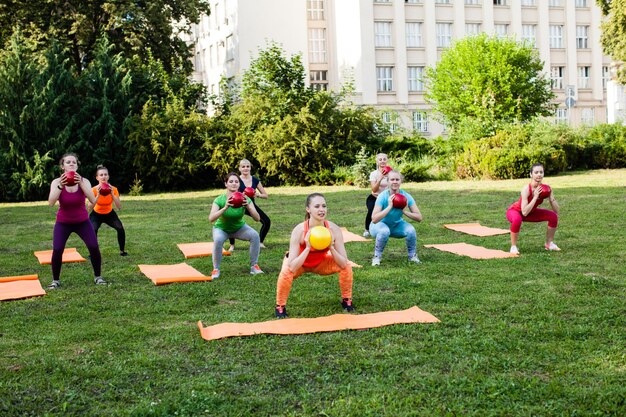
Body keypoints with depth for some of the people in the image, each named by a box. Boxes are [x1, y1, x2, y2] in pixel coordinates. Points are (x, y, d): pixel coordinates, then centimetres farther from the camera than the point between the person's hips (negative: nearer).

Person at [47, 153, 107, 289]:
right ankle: (55, 280, 4)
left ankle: (98, 277, 7)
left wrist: (81, 184, -38)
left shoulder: (84, 181, -13)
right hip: (63, 223, 0)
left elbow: (93, 201, -29)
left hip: (82, 221, 1)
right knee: (57, 250, -17)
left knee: (94, 247, -15)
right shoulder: (57, 182, -14)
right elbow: (51, 203, -29)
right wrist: (60, 186, -39)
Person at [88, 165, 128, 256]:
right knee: (93, 230, -28)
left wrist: (112, 194, -36)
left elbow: (119, 207, -27)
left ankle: (122, 251, 0)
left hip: (110, 214, 2)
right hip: (96, 214, -2)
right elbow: (90, 208, -34)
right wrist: (98, 195, -44)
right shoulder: (94, 190, -24)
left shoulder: (113, 189, -20)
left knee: (120, 228, -20)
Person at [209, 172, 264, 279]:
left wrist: (248, 206, -44)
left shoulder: (244, 199, -21)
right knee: (218, 239, -34)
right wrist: (225, 208, -52)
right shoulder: (220, 200, -26)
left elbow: (257, 218, -27)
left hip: (239, 227, 2)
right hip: (221, 228, -2)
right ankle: (216, 269, -15)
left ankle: (254, 266, -8)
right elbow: (211, 218, -39)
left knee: (255, 235, -24)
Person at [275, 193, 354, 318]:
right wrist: (307, 248, -43)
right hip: (299, 262, -3)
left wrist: (331, 247, -37)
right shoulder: (299, 230, -34)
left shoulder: (334, 229, -27)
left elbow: (343, 263, -25)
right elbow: (292, 267, -37)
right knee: (286, 273, -34)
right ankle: (280, 307, -7)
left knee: (346, 266, -20)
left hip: (320, 262, 3)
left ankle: (346, 301, 5)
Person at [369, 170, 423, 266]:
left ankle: (412, 255, 1)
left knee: (411, 230, -26)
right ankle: (377, 256, -11)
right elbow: (374, 219, -36)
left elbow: (419, 218, -17)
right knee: (384, 231, -37)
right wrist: (389, 207, -39)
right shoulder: (383, 196, -26)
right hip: (381, 224, -3)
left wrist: (405, 211, -32)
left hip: (397, 225, 3)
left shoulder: (406, 196, -18)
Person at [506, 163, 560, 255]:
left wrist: (550, 196, -27)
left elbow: (556, 211, -13)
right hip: (515, 211, -6)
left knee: (553, 216, -8)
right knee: (517, 219, -40)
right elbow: (524, 213, -40)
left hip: (531, 212, 6)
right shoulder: (526, 189, -34)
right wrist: (535, 197, -40)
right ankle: (513, 246, -19)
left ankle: (549, 243, 11)